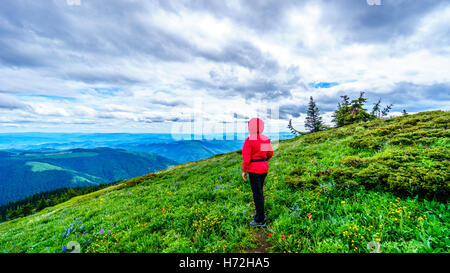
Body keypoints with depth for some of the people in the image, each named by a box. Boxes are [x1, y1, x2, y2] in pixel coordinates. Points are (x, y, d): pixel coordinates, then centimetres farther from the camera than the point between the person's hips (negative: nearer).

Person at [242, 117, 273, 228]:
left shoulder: (249, 140, -15)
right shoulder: (266, 139, 5)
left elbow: (246, 157, -17)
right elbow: (270, 153, 12)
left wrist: (244, 171, -8)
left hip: (254, 169, -7)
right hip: (264, 168, 7)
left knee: (257, 194, 0)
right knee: (259, 191, 21)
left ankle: (260, 220, 9)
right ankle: (260, 214, 32)